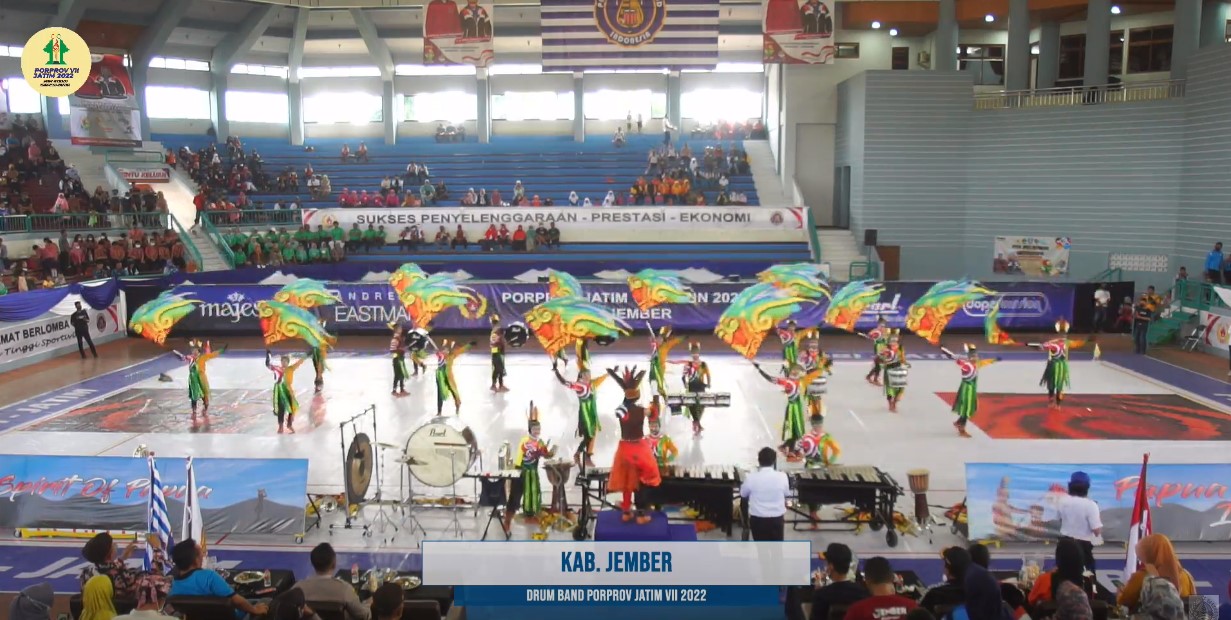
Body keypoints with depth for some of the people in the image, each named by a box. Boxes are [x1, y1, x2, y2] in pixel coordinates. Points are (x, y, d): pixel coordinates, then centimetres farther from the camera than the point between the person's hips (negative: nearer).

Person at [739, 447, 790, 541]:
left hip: (757, 519, -1)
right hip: (777, 518, 1)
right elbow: (787, 494, 7)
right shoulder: (782, 477, -10)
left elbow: (743, 494, 5)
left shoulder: (751, 477, -12)